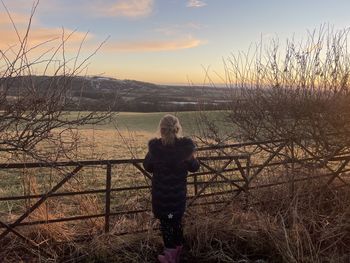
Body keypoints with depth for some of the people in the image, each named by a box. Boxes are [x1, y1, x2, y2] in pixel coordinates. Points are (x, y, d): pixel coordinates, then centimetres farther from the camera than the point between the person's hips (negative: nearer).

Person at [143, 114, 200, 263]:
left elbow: (147, 167, -2)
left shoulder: (155, 147, -18)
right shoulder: (186, 146, -16)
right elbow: (194, 167, -2)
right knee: (177, 222, 21)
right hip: (179, 193, 2)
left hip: (161, 194, -2)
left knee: (166, 223, 15)